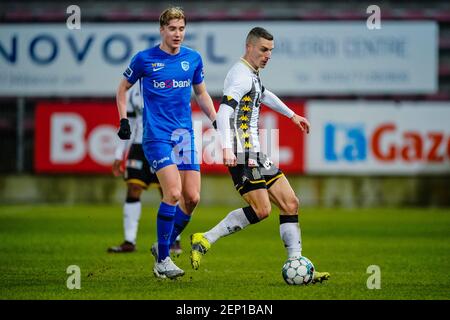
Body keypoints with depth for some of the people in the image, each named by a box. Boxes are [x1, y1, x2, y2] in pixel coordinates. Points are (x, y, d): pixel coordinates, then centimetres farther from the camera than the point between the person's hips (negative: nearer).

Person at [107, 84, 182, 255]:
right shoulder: (133, 92, 11)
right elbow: (128, 126, 16)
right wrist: (119, 155, 13)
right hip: (139, 146, 4)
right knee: (133, 191, -2)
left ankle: (175, 242, 7)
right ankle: (129, 242, 2)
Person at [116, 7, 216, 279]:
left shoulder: (193, 59, 7)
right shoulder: (144, 59, -3)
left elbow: (201, 93, 21)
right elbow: (123, 88, 11)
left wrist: (216, 120, 10)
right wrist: (124, 120, 2)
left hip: (185, 134, 5)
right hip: (156, 136, -5)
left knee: (192, 197, -2)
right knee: (173, 192, -19)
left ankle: (164, 245, 20)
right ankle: (162, 260, -9)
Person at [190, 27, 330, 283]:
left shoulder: (252, 75, 20)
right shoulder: (241, 75, -12)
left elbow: (264, 95, 43)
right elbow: (225, 111, -25)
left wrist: (292, 115, 51)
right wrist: (227, 147, -37)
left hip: (256, 154, 10)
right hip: (243, 155, -10)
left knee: (290, 204, 3)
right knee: (261, 210, -18)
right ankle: (205, 240, -10)